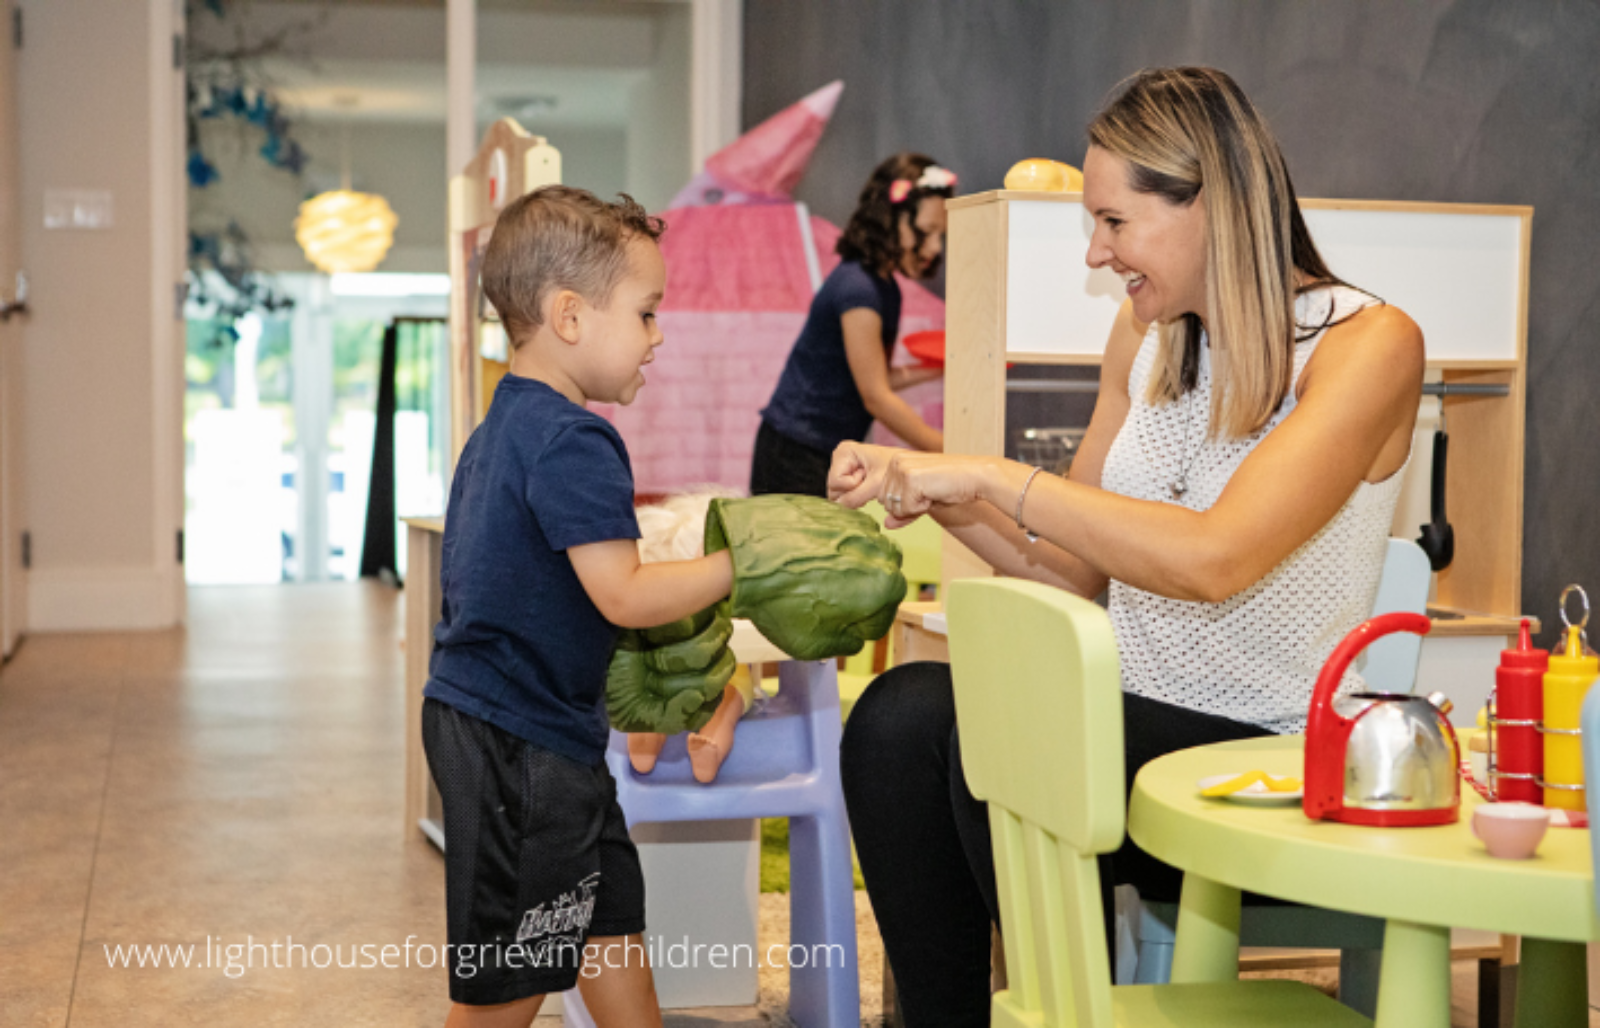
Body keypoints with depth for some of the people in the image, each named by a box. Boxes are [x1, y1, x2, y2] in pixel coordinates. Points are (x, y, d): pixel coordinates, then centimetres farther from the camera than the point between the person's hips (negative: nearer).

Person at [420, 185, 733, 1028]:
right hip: (520, 741, -10)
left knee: (611, 912, 20)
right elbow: (622, 595, -26)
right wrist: (742, 564, -17)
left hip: (475, 709, 11)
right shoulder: (573, 442, -21)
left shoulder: (499, 428, 12)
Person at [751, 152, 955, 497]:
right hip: (797, 459, -9)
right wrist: (950, 451, -16)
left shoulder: (885, 288, 10)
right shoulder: (856, 288, -19)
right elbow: (876, 398, -18)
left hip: (831, 455, 9)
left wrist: (930, 369, 0)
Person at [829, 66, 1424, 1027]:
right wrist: (943, 498, -2)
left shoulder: (1368, 344, -12)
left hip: (1270, 763, -6)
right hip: (1131, 720, 6)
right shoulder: (1147, 336, 9)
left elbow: (1213, 560, -25)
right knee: (900, 713, -21)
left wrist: (994, 475, -21)